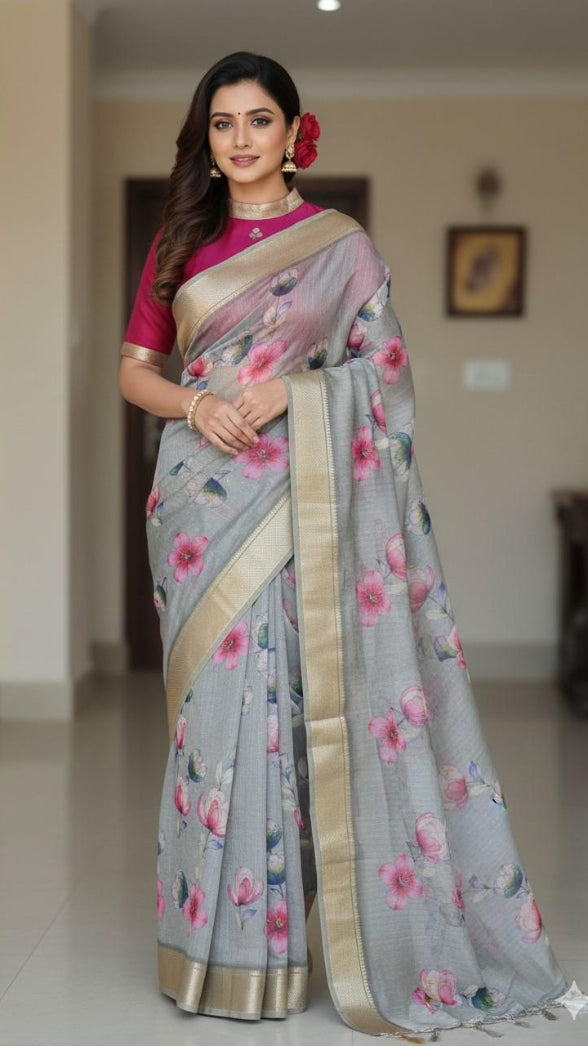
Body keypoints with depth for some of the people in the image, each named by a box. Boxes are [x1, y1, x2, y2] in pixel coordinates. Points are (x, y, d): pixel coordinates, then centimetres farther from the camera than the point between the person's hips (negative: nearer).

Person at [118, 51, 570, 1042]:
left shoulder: (342, 244, 6)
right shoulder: (178, 242, 13)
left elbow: (384, 367, 4)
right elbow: (134, 368, 12)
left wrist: (291, 388, -12)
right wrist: (194, 404, -7)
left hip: (300, 496, -2)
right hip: (201, 492, 2)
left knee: (287, 693, -6)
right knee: (212, 695, 1)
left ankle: (274, 936, 6)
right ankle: (217, 939, 11)